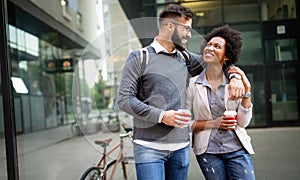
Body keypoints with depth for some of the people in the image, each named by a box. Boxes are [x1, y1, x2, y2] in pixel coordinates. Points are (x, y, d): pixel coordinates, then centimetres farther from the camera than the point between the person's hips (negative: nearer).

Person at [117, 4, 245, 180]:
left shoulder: (185, 58, 14)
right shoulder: (139, 58, -1)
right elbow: (124, 99, -7)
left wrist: (234, 77, 3)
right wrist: (161, 116, -16)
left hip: (181, 147, 5)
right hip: (149, 148, -5)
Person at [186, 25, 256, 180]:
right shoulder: (192, 83, -3)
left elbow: (243, 122, -2)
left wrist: (247, 90, -10)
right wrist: (213, 123, -12)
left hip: (237, 149, 1)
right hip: (208, 152, -1)